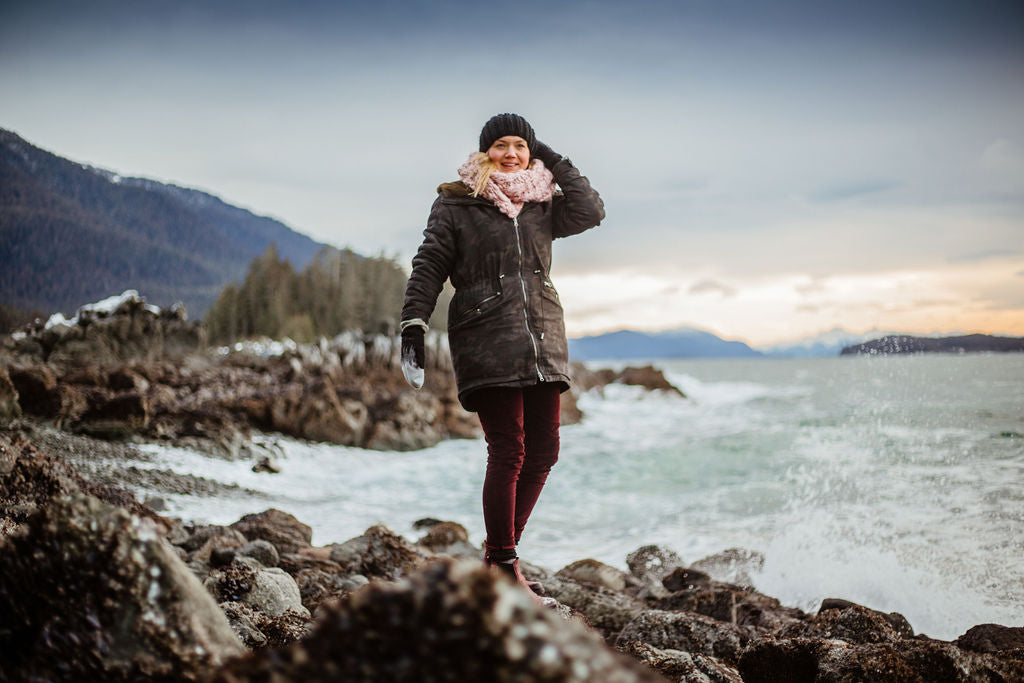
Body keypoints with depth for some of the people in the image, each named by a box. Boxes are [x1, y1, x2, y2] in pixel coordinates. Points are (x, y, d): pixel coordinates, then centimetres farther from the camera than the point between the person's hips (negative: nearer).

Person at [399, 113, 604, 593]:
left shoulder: (542, 205, 16)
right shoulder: (455, 204, 5)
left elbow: (590, 212, 0)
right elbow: (428, 268, 0)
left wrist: (558, 164, 6)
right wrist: (413, 326, -9)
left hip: (543, 339, 5)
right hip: (486, 342, -5)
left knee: (543, 451, 4)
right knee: (508, 451, -10)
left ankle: (500, 551, 21)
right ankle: (504, 566, 1)